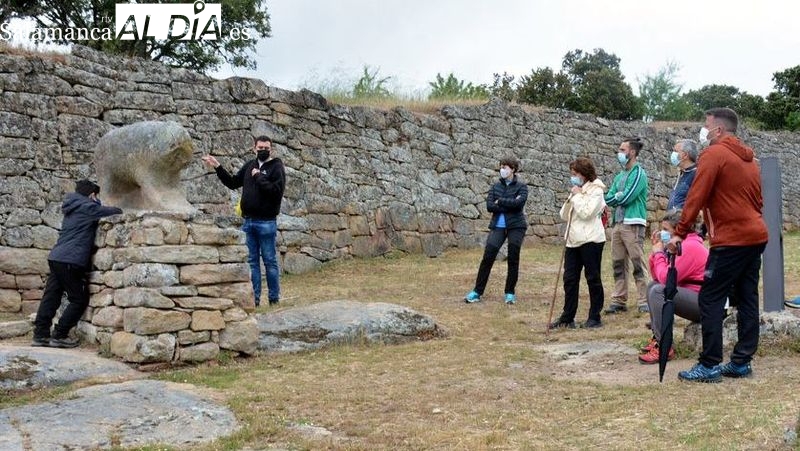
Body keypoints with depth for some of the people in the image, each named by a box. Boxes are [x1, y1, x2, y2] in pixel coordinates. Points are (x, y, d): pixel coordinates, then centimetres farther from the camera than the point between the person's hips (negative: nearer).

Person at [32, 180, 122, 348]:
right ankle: (59, 336, 1)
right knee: (79, 300, 1)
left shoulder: (73, 208, 22)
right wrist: (120, 211, 18)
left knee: (51, 297, 9)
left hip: (56, 258, 9)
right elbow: (113, 211, 1)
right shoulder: (87, 207, -3)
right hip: (71, 261, -9)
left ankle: (40, 335, 9)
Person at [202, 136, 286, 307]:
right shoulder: (249, 165, 12)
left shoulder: (276, 167, -5)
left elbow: (277, 191, -19)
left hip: (266, 222, -5)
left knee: (270, 261, 2)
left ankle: (274, 298, 11)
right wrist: (218, 167, 14)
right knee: (252, 261, 9)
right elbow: (233, 183, 21)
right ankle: (254, 298, 15)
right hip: (248, 221, 5)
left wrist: (259, 177, -15)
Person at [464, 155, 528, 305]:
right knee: (487, 258, -5)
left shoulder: (521, 186, 0)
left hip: (516, 226, -2)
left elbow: (519, 203, -19)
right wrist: (510, 205, -14)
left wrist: (500, 201, -12)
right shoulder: (496, 186, 8)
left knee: (513, 260, 1)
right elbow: (489, 206, -5)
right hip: (497, 226, 2)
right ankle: (477, 291, 1)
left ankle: (510, 293, 14)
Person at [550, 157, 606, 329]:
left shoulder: (596, 190, -6)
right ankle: (567, 318, 11)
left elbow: (586, 213, -20)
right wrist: (571, 198, 0)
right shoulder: (577, 191, 19)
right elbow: (564, 215, 15)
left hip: (590, 239, -8)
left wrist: (577, 196, -10)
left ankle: (595, 317, 10)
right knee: (570, 279, 6)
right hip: (574, 240, 8)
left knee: (593, 278, 2)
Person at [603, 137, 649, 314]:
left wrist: (616, 197, 3)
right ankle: (619, 301, 12)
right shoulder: (619, 176, 20)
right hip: (617, 224, 8)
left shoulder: (639, 174, -4)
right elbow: (608, 198, 12)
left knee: (637, 264, -8)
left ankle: (644, 301, -5)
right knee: (618, 264, 7)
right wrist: (620, 196, -7)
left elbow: (627, 197, -14)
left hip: (633, 224, -8)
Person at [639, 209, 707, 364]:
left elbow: (666, 278, -22)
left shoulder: (690, 246, -16)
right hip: (693, 297, 11)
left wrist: (659, 252, -8)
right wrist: (656, 250, 4)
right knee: (653, 286, 13)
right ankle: (657, 337, 6)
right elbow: (657, 277, 12)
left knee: (658, 291, -24)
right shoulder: (680, 246, 14)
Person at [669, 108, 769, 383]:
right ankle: (741, 362, 14)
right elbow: (757, 201, 19)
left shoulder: (714, 154, -8)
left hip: (731, 239, -9)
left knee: (710, 299, -4)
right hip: (757, 236, 9)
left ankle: (709, 366, -5)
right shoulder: (749, 159, 17)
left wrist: (679, 233, -10)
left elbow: (696, 197, -13)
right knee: (747, 299, 10)